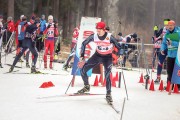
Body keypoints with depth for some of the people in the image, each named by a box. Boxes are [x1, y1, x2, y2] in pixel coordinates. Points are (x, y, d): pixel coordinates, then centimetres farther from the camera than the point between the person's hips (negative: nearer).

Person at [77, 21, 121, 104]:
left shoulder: (110, 37, -25)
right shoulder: (94, 36, -16)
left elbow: (119, 47, -16)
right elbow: (84, 43, -4)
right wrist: (82, 57, -6)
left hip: (107, 57, -3)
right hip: (97, 55, 4)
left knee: (107, 75, -22)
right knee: (83, 70, -5)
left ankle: (108, 94, -3)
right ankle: (86, 87, 20)